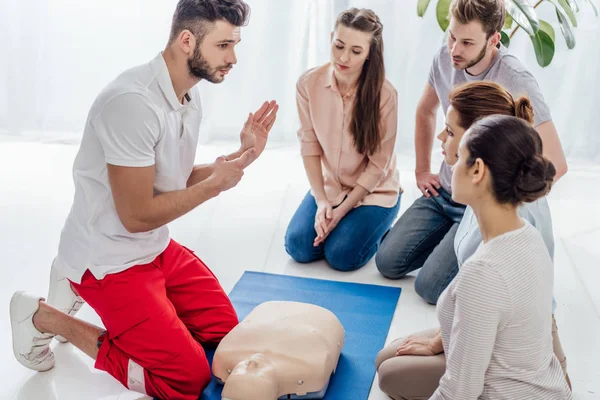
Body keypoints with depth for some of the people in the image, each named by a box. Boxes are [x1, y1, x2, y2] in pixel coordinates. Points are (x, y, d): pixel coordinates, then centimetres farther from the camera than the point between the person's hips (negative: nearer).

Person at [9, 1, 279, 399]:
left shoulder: (189, 95, 1)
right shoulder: (132, 101, -27)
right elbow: (138, 215, -24)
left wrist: (241, 156, -4)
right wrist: (216, 184, -15)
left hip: (159, 248, 9)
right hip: (109, 260, -9)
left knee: (226, 333, 11)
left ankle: (80, 291, 19)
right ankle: (44, 317, 3)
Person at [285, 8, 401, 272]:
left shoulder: (384, 94, -23)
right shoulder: (309, 84, -14)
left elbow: (377, 166, -17)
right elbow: (309, 146, -8)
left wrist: (341, 211, -20)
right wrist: (321, 202, -15)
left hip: (374, 191, -3)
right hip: (329, 186, 3)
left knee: (342, 255, -18)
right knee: (298, 247, -12)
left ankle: (376, 229, 14)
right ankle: (331, 223, 20)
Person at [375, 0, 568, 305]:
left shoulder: (515, 82, -25)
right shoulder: (445, 59, -6)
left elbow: (555, 164, -27)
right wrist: (422, 170, 14)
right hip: (443, 192, 6)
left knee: (430, 288, -14)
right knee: (388, 263, -1)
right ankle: (451, 237, 22)